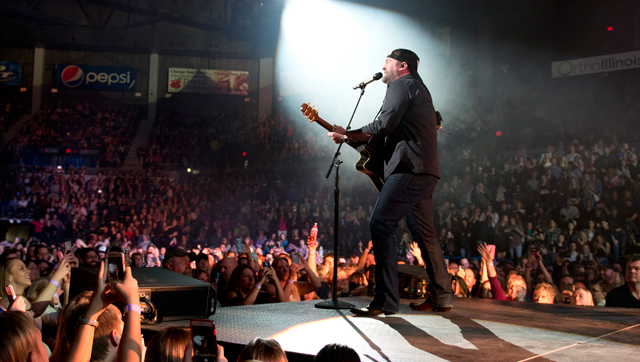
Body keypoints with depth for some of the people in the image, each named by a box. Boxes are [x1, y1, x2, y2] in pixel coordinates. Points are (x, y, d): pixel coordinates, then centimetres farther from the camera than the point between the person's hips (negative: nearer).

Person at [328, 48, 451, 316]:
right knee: (423, 233, 14)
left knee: (380, 224, -15)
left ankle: (386, 300, -17)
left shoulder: (401, 84, -2)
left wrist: (347, 135, -6)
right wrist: (350, 137, 23)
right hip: (425, 172, 11)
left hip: (410, 168, -11)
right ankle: (441, 297, 21)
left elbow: (385, 125, -16)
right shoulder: (418, 89, 30)